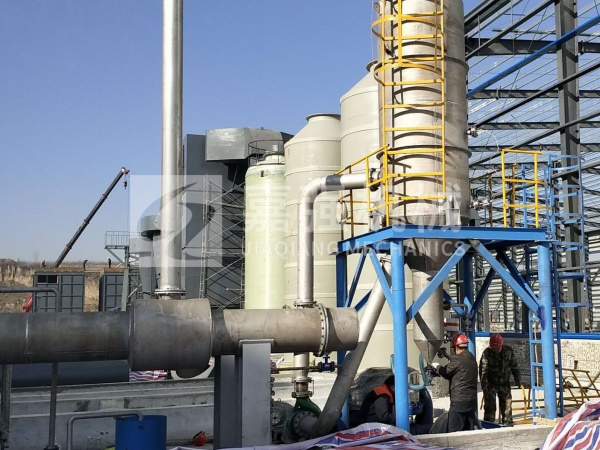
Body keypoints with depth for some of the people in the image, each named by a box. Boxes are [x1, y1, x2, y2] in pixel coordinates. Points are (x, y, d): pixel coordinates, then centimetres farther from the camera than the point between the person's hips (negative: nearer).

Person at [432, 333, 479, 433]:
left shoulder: (458, 359, -15)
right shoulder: (472, 358, 12)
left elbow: (446, 372, -4)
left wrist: (437, 366, 17)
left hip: (459, 400, -9)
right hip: (472, 399, 9)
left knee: (454, 432, -5)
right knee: (468, 430, 13)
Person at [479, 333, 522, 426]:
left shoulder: (508, 351, -5)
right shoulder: (486, 353, -15)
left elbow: (514, 366, 7)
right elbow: (483, 370, -16)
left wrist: (518, 380, 7)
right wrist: (484, 384, -23)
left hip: (505, 383, 3)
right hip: (491, 384, -3)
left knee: (507, 404, 8)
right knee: (490, 405, -3)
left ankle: (508, 424, 18)